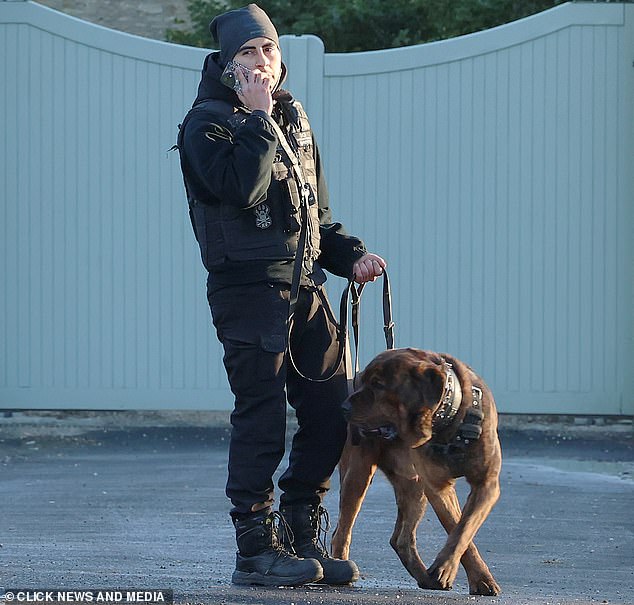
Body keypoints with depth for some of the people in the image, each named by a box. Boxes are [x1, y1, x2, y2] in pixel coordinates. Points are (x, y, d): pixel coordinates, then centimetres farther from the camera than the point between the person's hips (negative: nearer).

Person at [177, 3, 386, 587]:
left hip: (305, 291, 7)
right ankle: (256, 551, 1)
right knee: (261, 418, -7)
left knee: (333, 413, 6)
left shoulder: (294, 118, 18)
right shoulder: (208, 122, -5)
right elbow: (242, 188, -25)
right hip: (248, 290, -7)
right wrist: (258, 117, -19)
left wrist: (350, 255, 10)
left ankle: (302, 538, 18)